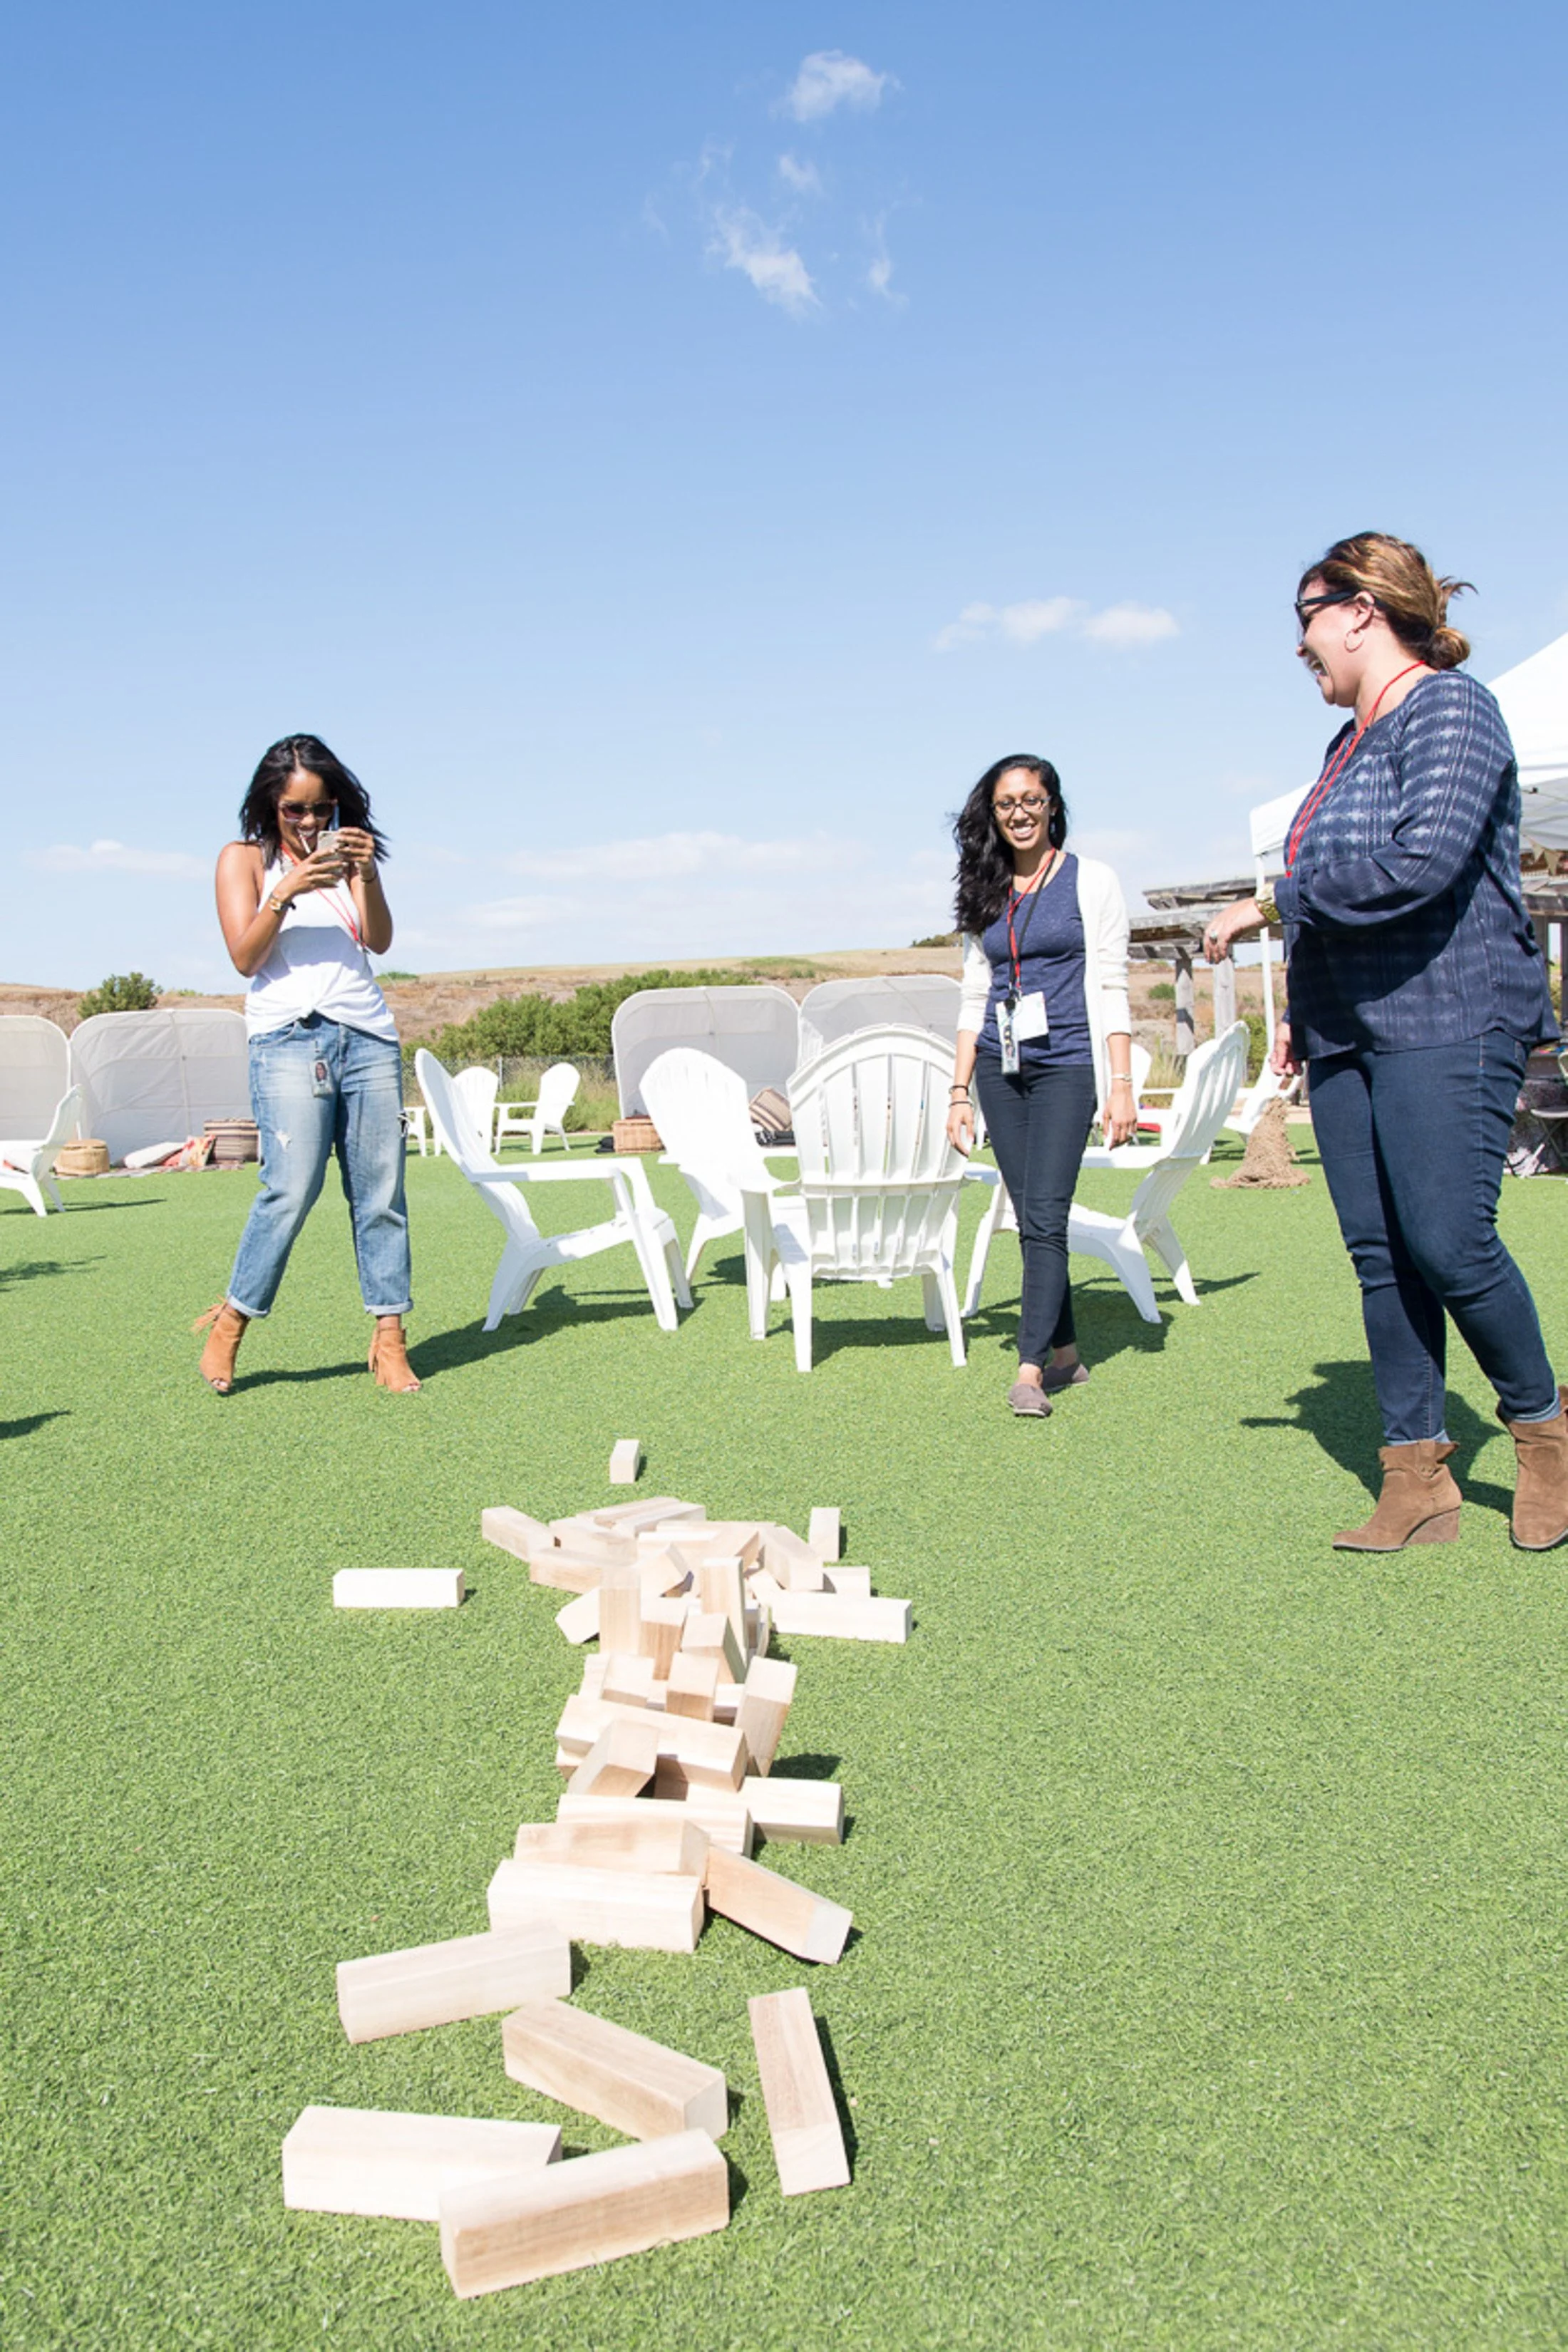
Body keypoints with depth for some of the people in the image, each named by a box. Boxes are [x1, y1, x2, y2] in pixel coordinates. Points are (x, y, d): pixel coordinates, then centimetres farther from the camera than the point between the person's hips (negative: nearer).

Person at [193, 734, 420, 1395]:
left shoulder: (347, 854, 19)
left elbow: (380, 942, 6)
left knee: (380, 1190, -1)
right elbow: (245, 957, 1)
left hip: (368, 1035, 4)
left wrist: (366, 875, -9)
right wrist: (286, 892, -12)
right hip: (289, 1036, -3)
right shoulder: (244, 858, 12)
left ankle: (389, 1338, 3)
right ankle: (229, 1324, 1)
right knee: (292, 1187, -14)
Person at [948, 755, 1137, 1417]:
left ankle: (1030, 1370, -12)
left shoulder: (1090, 880, 2)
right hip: (1001, 1070, 5)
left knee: (1046, 1215, -12)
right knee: (1031, 1220, 6)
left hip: (1065, 1064, -5)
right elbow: (974, 997, 15)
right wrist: (960, 1092, 9)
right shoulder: (986, 895, 14)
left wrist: (1121, 1083, -9)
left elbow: (1111, 988, -2)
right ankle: (1066, 1352, 18)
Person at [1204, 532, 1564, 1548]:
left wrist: (1273, 902, -15)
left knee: (1449, 1244, -12)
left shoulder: (1450, 709, -7)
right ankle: (1418, 1478, 9)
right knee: (1380, 1256, 4)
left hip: (1447, 1027, -8)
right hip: (1351, 1036, 9)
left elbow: (1421, 863, -22)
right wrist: (1304, 1014, 22)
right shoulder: (1352, 740, 19)